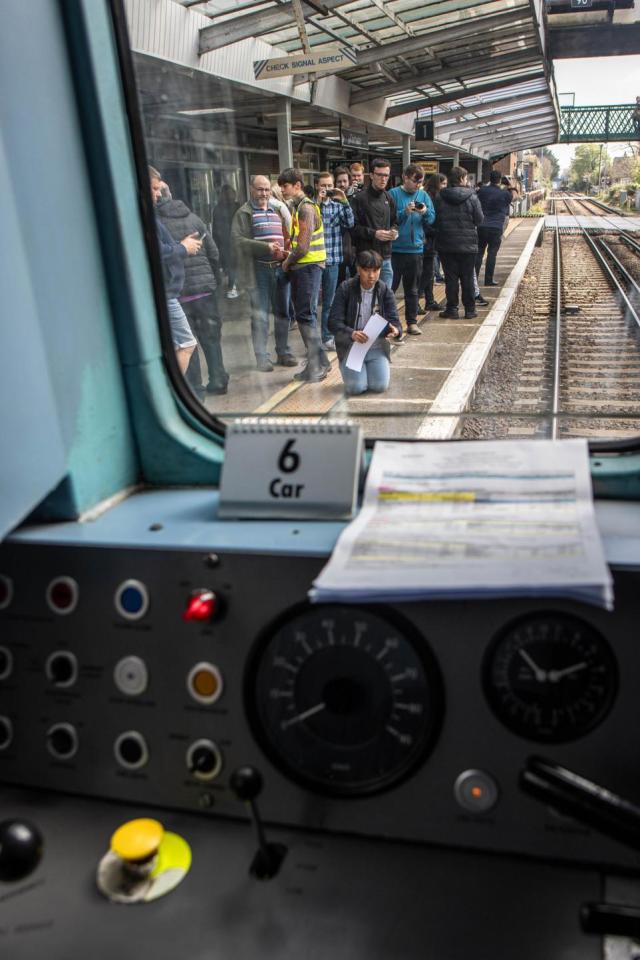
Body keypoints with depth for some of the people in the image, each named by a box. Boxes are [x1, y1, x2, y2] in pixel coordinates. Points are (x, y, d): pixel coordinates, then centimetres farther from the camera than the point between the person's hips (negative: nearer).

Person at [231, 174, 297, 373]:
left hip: (281, 267, 6)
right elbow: (238, 240, -13)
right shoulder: (244, 213, -1)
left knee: (283, 312, 10)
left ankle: (283, 353, 21)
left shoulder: (277, 211, 18)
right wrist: (266, 247, -20)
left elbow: (286, 236, 23)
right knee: (260, 315, -3)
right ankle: (262, 358, 4)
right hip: (258, 269, -5)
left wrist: (287, 252, 1)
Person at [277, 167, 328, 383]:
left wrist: (287, 262, -5)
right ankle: (318, 363, 18)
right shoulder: (296, 207, 16)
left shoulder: (306, 208, -14)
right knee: (303, 315, 11)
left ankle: (317, 365, -3)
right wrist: (289, 260, 6)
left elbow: (303, 247, -19)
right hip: (300, 267, 9)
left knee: (306, 315, -8)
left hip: (309, 266, -9)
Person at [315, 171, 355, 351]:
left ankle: (327, 336, 20)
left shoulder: (337, 205, 8)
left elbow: (350, 223, -3)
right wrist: (318, 202, -17)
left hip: (332, 259, 3)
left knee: (329, 302, 11)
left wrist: (344, 201, -10)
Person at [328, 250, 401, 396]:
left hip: (377, 347, 2)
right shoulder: (345, 289, -7)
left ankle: (371, 368, 19)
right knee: (355, 387, -20)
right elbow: (334, 322, -13)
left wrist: (395, 330, -30)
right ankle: (347, 368, 18)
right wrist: (351, 334, -33)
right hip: (351, 346, -2)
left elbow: (394, 319, -4)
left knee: (379, 386, -17)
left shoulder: (385, 291, -1)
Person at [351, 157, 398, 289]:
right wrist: (374, 233, -17)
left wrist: (394, 231, 1)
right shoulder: (360, 198, -7)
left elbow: (394, 222, 23)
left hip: (385, 258, 6)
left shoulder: (389, 198, 14)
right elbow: (352, 227, -11)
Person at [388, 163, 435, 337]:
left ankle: (412, 322, 17)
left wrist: (425, 213, -14)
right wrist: (405, 212, -23)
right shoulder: (393, 194, -5)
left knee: (412, 288, 10)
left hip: (415, 249, 4)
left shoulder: (424, 195, 8)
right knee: (390, 287, 2)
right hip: (395, 249, -3)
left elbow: (432, 219, 6)